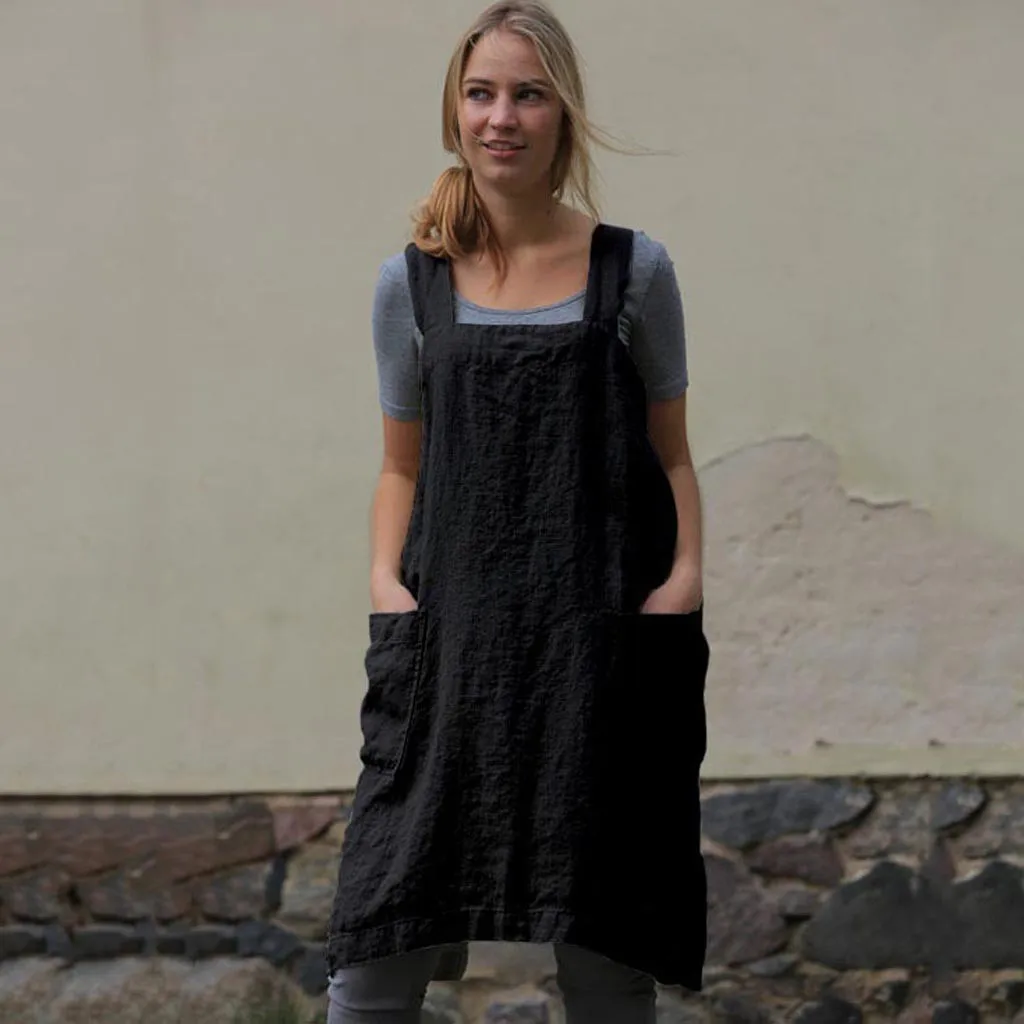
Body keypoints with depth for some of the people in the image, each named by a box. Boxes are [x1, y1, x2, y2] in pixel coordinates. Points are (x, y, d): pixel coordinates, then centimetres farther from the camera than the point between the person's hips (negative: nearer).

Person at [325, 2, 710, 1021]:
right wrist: (386, 576, -4)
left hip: (606, 640, 0)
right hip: (450, 636, 1)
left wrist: (685, 573, -8)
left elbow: (670, 454, 8)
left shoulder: (633, 271, 4)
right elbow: (402, 467, 12)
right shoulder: (412, 284, 6)